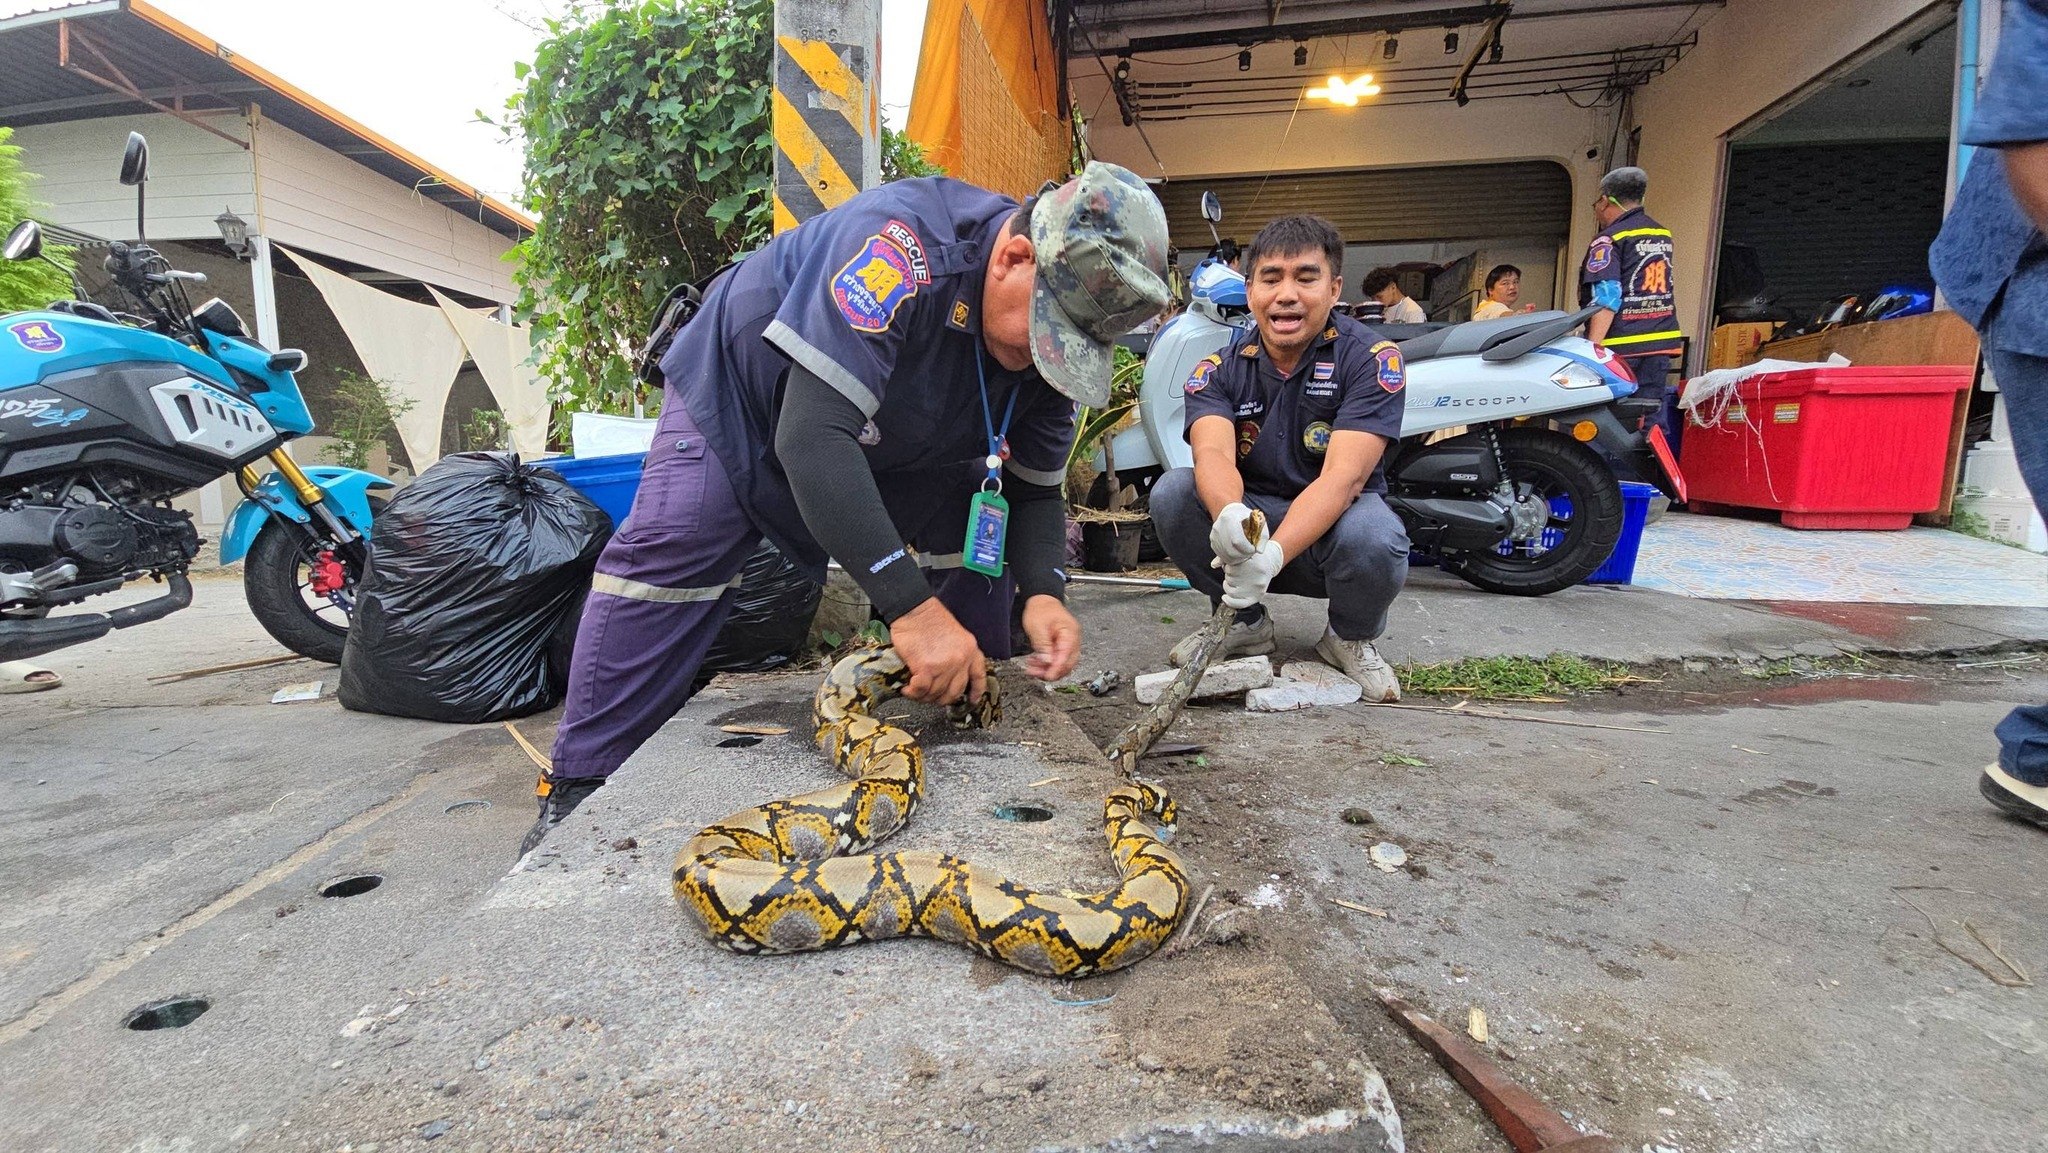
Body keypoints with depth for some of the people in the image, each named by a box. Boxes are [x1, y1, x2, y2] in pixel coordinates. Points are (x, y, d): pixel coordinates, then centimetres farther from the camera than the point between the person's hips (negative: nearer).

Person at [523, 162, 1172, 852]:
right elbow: (811, 435, -46)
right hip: (743, 389, -5)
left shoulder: (1058, 316, -18)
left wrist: (1043, 593, -31)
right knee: (665, 555, -20)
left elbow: (1034, 490, -11)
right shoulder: (900, 242, -40)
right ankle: (578, 791, -7)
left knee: (974, 540, -7)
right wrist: (912, 605, -49)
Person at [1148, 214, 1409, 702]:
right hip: (1251, 517, 3)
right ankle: (1247, 623, 0)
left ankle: (1350, 637, 0)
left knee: (1375, 539, -36)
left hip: (1331, 521, -2)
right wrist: (1229, 515, -50)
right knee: (1171, 492, -24)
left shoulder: (1371, 358, -14)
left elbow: (1344, 477, -26)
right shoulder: (1218, 369, -6)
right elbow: (1213, 455, -25)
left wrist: (1272, 556, -43)